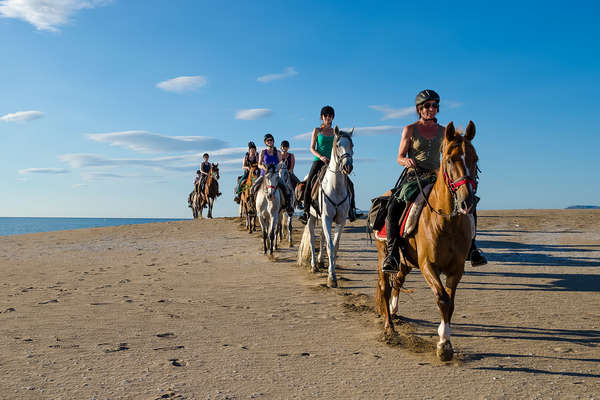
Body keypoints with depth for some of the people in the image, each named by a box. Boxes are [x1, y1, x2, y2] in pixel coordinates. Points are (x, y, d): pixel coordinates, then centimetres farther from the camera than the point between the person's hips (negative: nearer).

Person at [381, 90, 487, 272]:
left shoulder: (442, 131, 14)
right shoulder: (410, 130, 5)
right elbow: (399, 158, 4)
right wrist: (407, 161, -19)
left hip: (436, 177, 3)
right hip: (414, 177, -3)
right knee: (393, 206, -28)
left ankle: (470, 246, -6)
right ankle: (392, 252, -22)